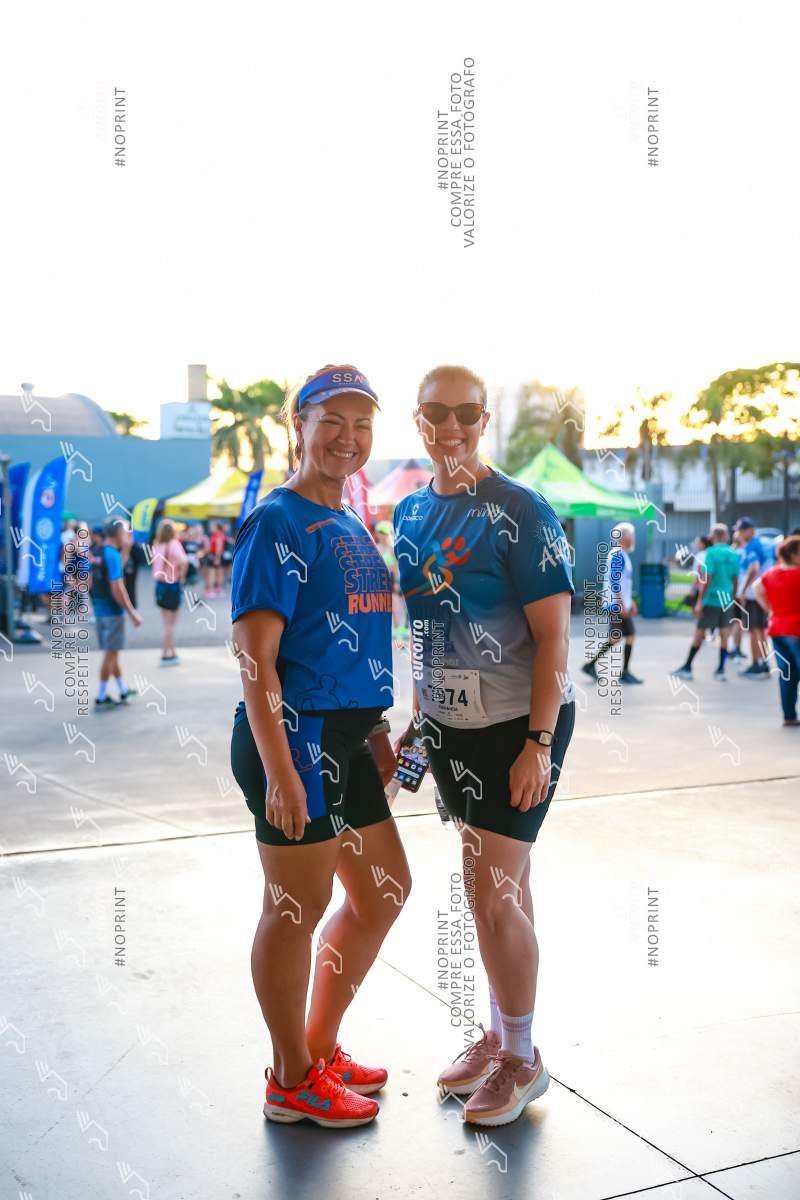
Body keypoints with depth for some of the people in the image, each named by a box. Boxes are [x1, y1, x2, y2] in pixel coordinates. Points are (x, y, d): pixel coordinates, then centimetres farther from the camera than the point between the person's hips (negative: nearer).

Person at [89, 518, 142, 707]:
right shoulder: (113, 555, -18)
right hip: (113, 611, -8)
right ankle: (101, 697, 5)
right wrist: (132, 613, -18)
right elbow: (117, 588, -22)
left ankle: (123, 690, 29)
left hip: (99, 610, 9)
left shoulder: (97, 554, 8)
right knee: (111, 653, 0)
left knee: (111, 651, 17)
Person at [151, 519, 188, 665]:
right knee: (170, 623, 4)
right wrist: (181, 576, -14)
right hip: (172, 585, -6)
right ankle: (166, 655, 6)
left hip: (160, 584, 6)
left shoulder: (157, 545, 3)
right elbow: (183, 561, -30)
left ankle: (171, 653, 23)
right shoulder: (173, 544, -15)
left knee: (168, 622, 16)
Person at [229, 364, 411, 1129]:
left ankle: (320, 1046, 34)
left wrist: (378, 734, 19)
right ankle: (292, 1081, 23)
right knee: (297, 909, 4)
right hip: (295, 736, -9)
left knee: (383, 892, 18)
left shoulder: (352, 526, 15)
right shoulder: (276, 523, -12)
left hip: (346, 740, 10)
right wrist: (278, 770, -22)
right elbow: (254, 654, -17)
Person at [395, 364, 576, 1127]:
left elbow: (553, 636, -15)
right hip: (452, 726, 6)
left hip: (518, 726, -6)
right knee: (501, 882, 16)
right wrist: (416, 719, 14)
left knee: (492, 890, -4)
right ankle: (499, 1033, 31)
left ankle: (522, 1059, 15)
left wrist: (538, 743, -19)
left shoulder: (519, 512, -14)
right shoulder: (410, 514, 6)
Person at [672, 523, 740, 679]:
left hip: (712, 599, -4)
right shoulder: (733, 554, 4)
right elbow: (736, 579, 8)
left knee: (699, 634, 3)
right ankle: (720, 670, 12)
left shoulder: (712, 552, -10)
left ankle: (687, 668, 10)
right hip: (727, 600, 4)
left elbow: (707, 578, -15)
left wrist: (700, 601, -13)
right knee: (724, 635, 8)